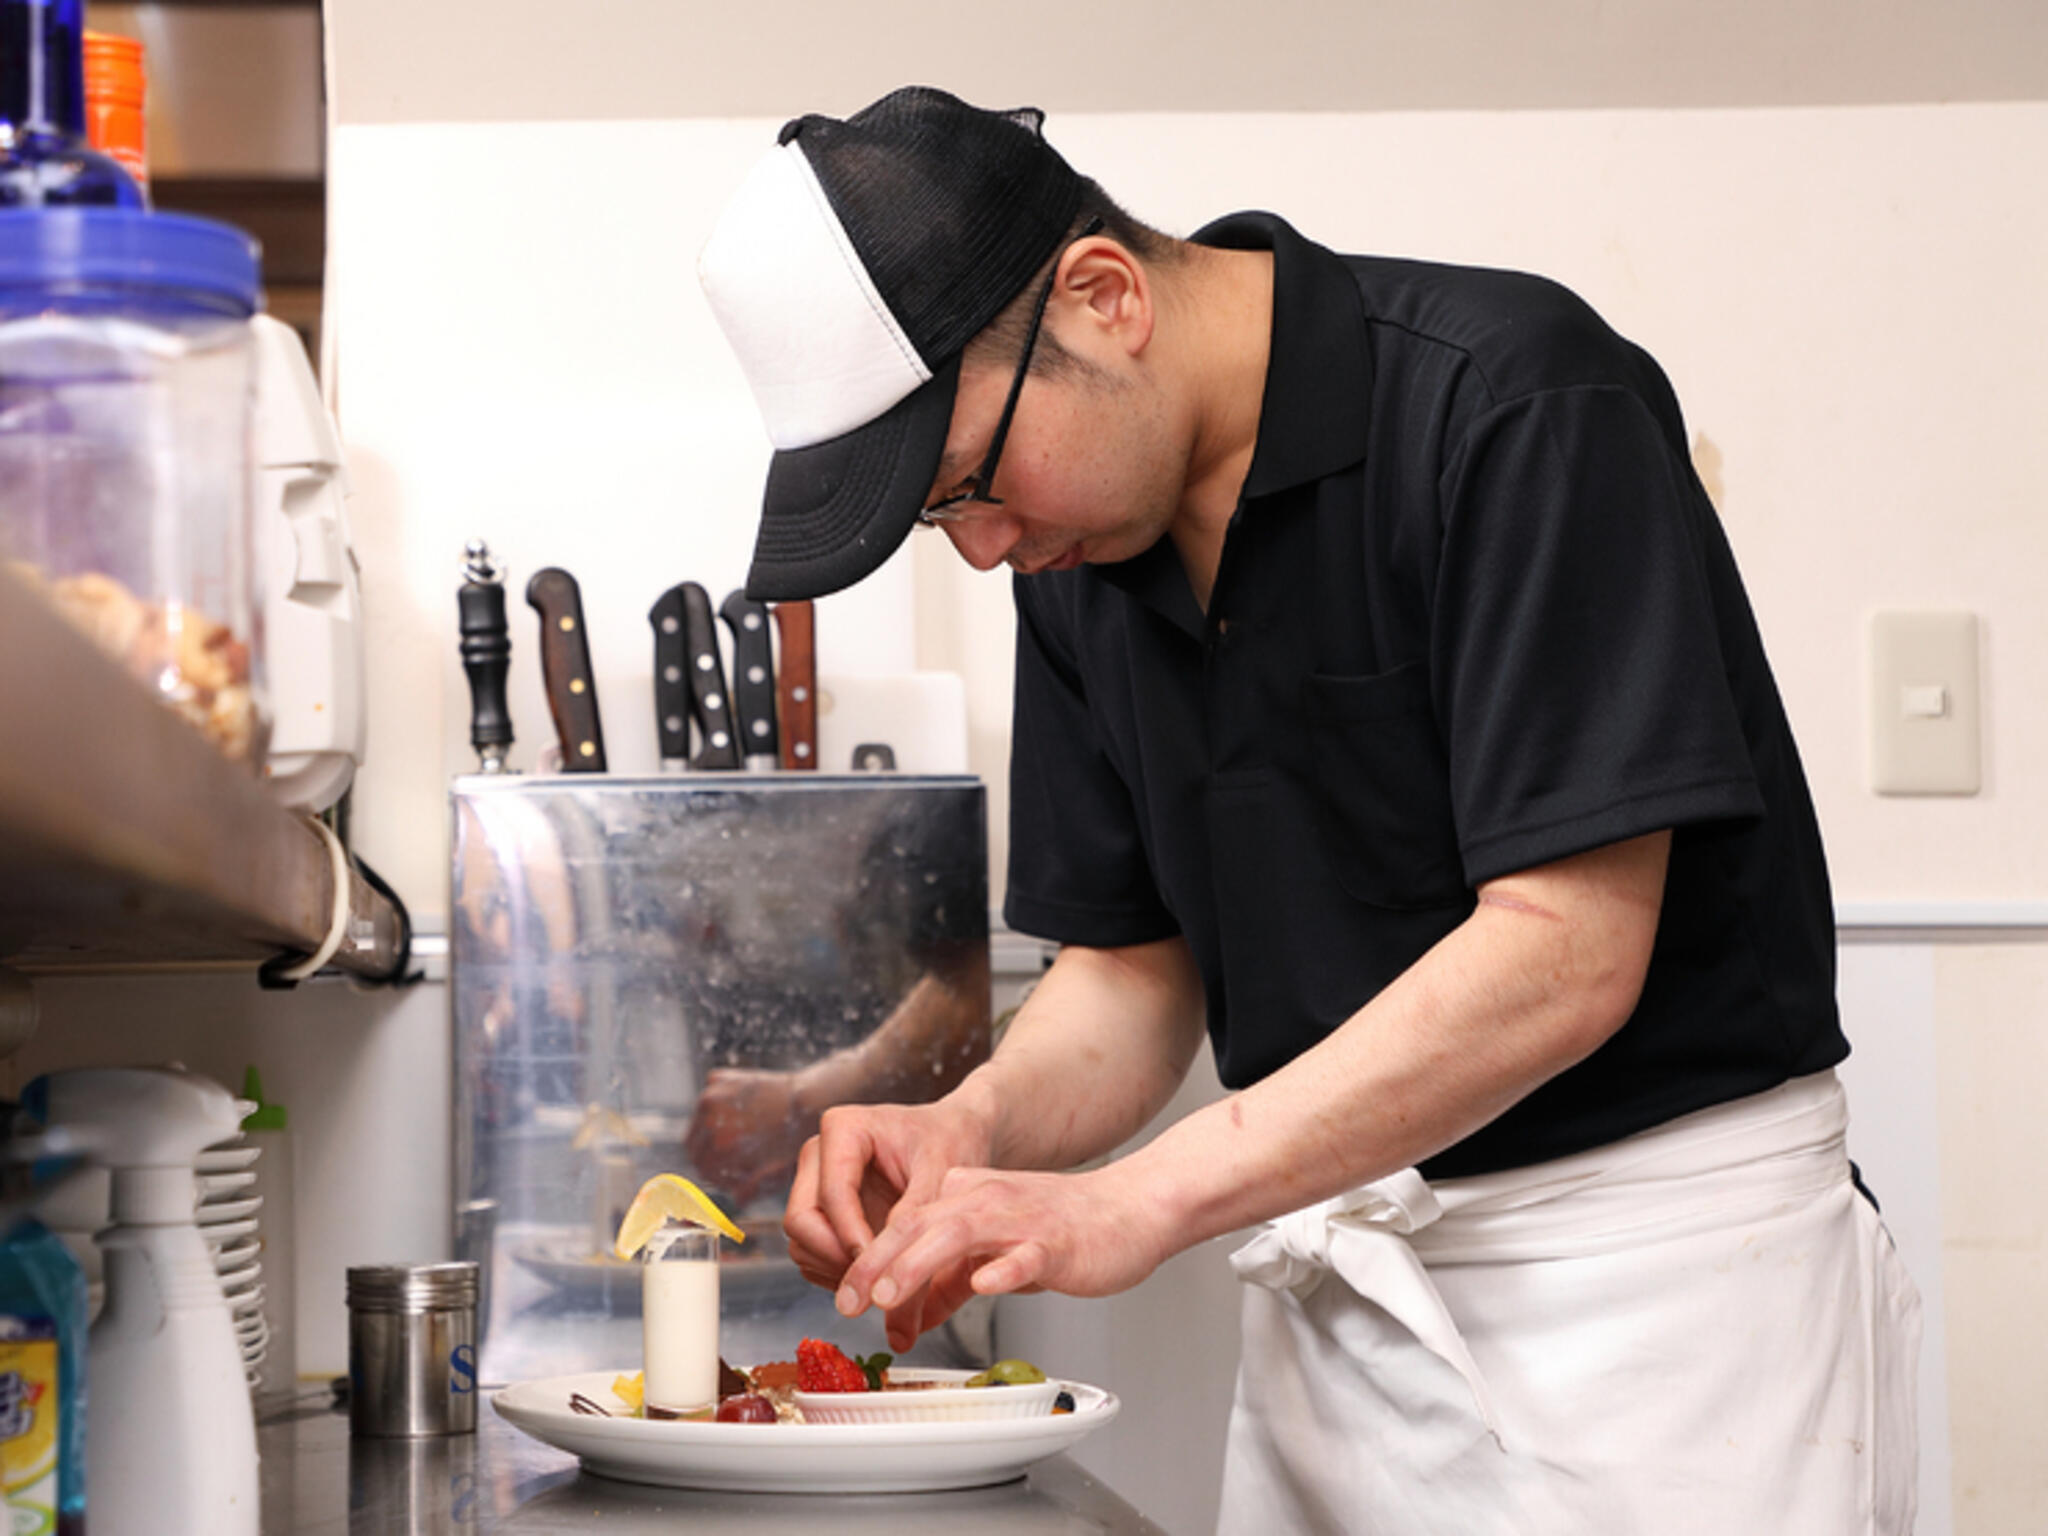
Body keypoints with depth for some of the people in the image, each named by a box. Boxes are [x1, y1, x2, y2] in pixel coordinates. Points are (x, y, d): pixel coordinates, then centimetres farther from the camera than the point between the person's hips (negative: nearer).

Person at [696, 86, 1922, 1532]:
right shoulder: (1082, 552, 4)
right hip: (1332, 1283, 7)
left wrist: (1137, 1200, -25)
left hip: (1657, 1252, -6)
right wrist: (974, 1127, -10)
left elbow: (1564, 949, -23)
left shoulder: (1515, 402, -18)